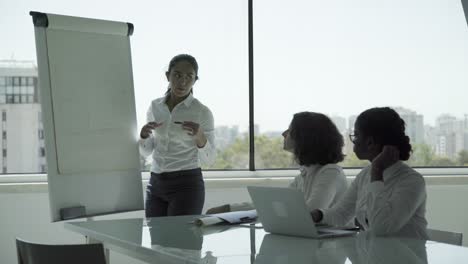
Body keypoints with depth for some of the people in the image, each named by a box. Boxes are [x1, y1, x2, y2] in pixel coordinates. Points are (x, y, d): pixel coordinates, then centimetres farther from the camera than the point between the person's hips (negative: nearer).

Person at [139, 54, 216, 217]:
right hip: (156, 185, 5)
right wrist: (144, 135, -10)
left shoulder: (202, 112, -6)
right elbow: (146, 151, 12)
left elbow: (209, 159, -5)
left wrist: (199, 137, -25)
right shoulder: (155, 107, 7)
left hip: (187, 185, -5)